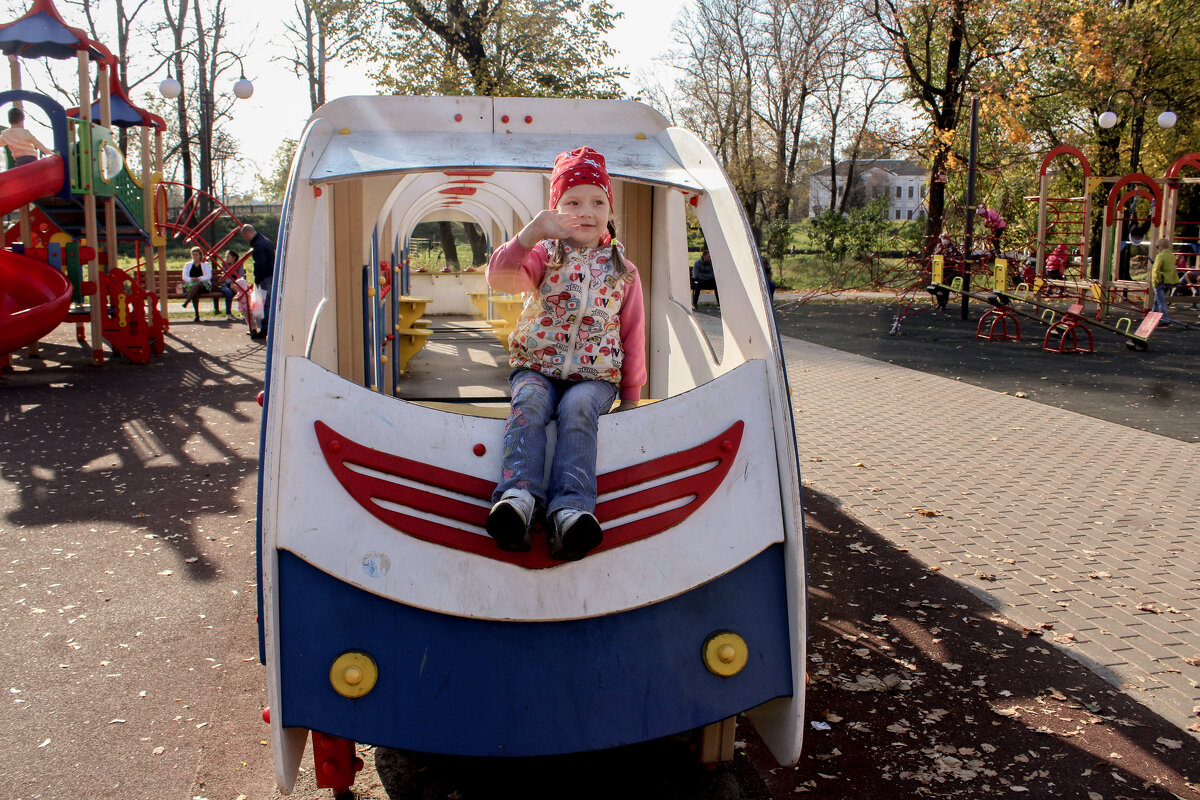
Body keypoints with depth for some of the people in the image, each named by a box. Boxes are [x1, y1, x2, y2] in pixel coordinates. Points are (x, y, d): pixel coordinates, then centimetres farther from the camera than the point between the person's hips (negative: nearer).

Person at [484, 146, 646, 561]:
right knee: (528, 403, -31)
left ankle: (571, 508, -46)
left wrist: (631, 395, 12)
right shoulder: (545, 254, 6)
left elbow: (633, 334, 15)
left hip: (595, 375, 0)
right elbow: (499, 278, -14)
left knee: (578, 409, -32)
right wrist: (529, 235, -31)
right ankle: (518, 495, -45)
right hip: (537, 367, 0)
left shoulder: (623, 270, 12)